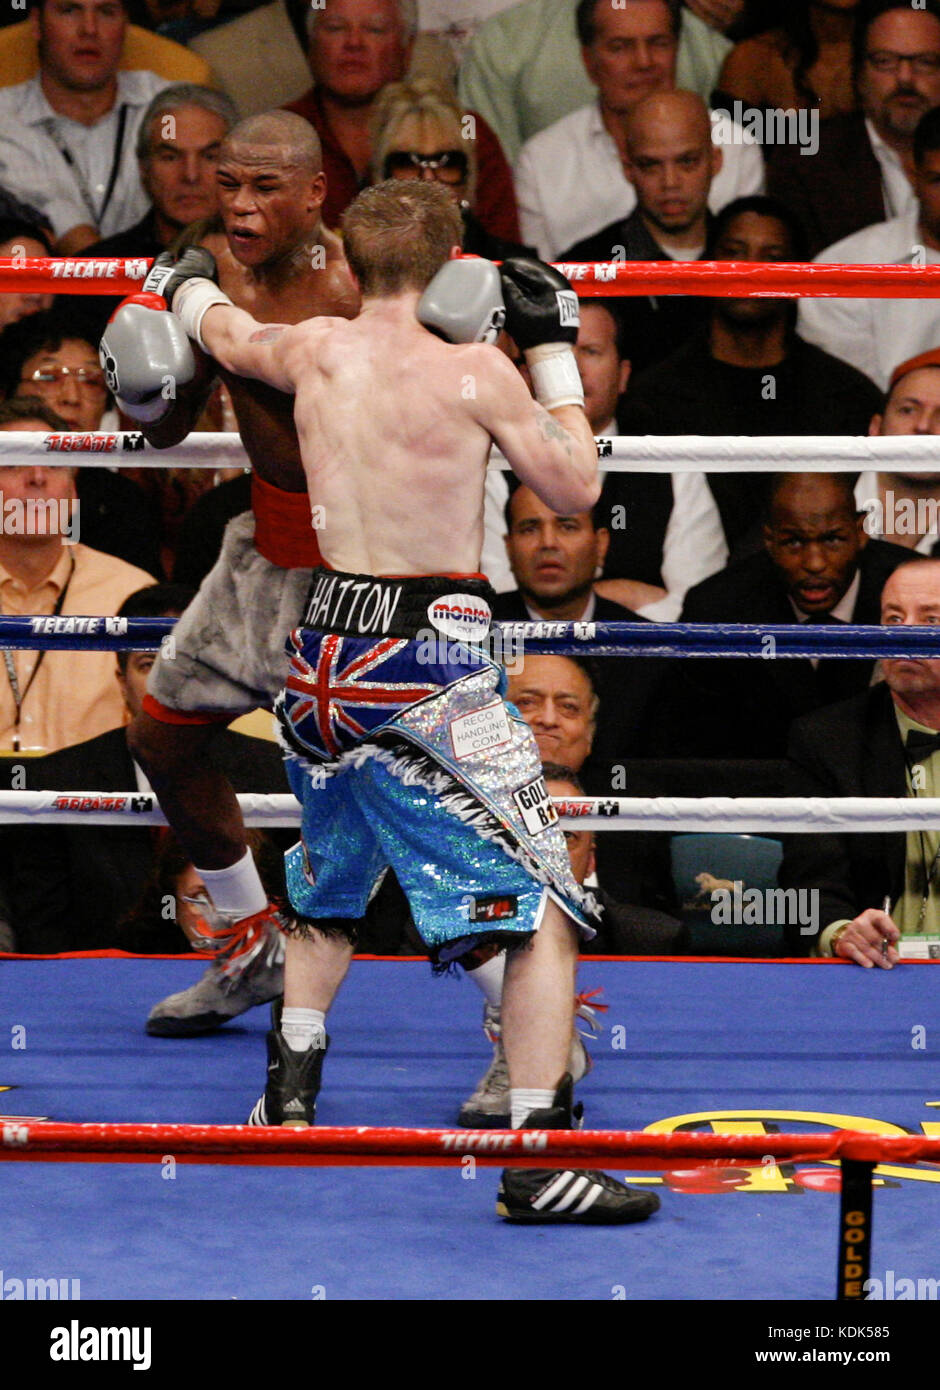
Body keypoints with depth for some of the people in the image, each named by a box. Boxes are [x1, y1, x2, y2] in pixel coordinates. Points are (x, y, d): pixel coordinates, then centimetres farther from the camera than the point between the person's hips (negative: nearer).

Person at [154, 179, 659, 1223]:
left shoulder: (315, 352, 5)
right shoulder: (472, 368, -11)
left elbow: (227, 335, 29)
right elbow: (576, 489, 0)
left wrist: (189, 284, 51)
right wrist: (553, 350, 7)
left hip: (327, 648, 6)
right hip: (430, 666, -6)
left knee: (327, 889, 30)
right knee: (542, 909, -5)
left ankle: (287, 1100, 33)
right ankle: (539, 1161, -13)